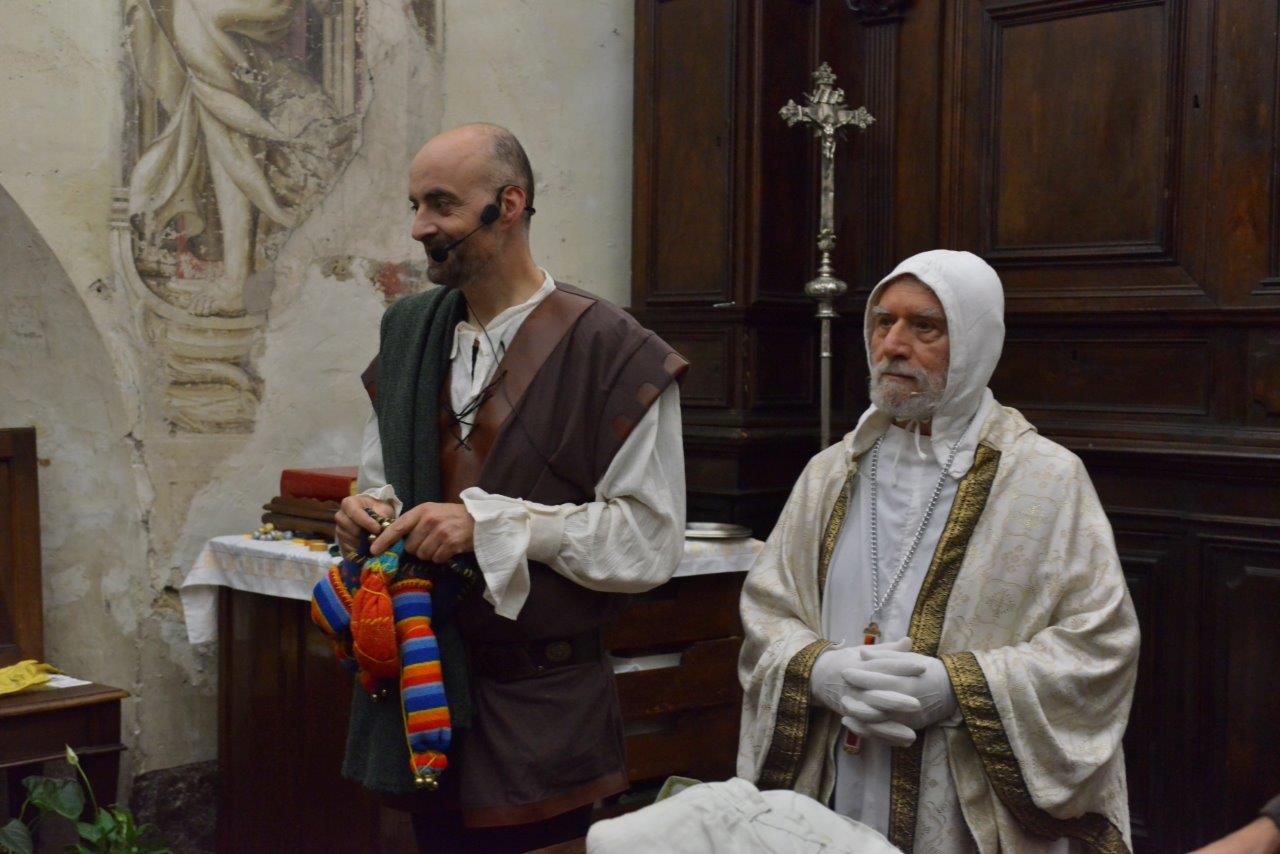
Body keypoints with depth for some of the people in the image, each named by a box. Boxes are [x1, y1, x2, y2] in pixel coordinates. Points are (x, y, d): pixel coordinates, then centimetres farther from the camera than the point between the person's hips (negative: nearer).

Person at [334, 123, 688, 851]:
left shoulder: (610, 350, -12)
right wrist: (373, 512, -4)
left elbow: (651, 541, -15)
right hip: (423, 685, 5)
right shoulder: (409, 332, 8)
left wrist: (489, 522, -20)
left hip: (538, 707, -5)